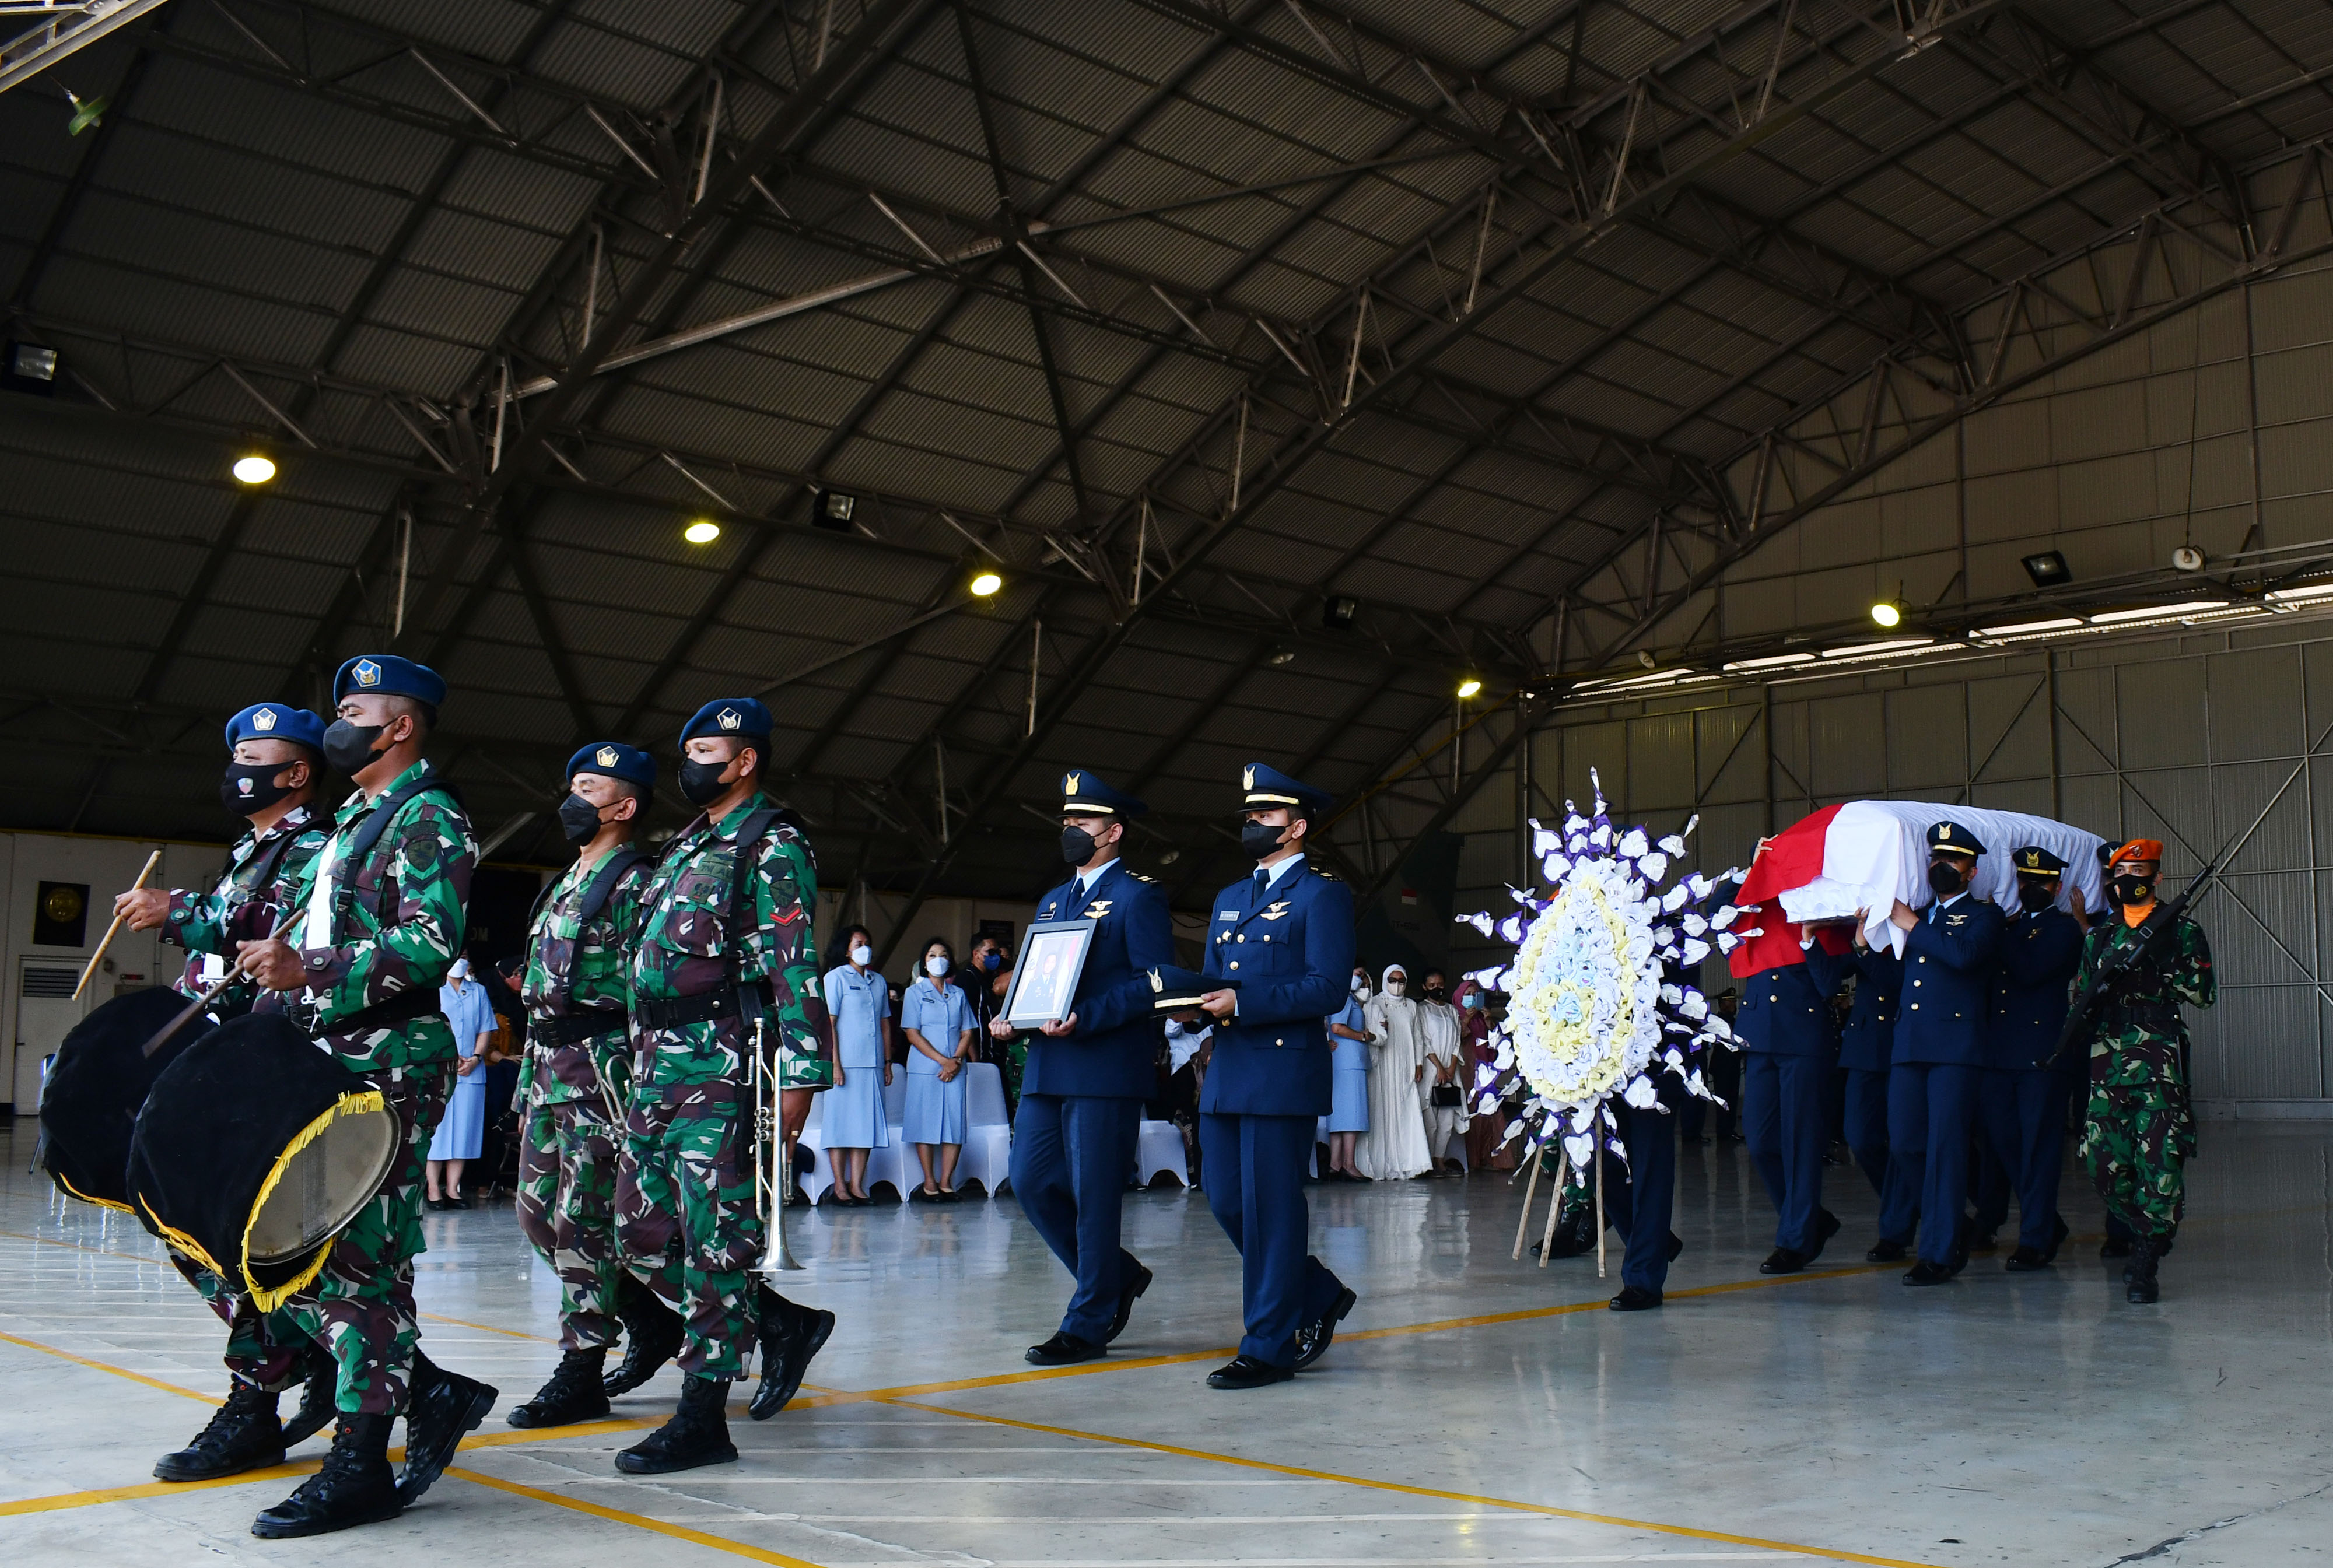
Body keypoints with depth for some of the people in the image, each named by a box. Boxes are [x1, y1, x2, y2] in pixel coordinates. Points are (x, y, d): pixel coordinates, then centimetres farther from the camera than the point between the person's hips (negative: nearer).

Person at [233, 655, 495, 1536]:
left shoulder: (428, 817, -6)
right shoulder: (352, 823, 23)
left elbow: (433, 942, -20)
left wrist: (312, 969, -28)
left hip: (389, 1064, -10)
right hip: (325, 1061, 10)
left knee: (360, 1250, -9)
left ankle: (360, 1464, -2)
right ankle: (430, 1392, 15)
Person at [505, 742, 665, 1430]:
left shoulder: (635, 883, -8)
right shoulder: (563, 887, 20)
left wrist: (639, 1087, -20)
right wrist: (527, 1083, 20)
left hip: (601, 1066, -10)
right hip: (549, 1067, 10)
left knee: (582, 1218, -7)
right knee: (537, 1211, 11)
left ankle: (581, 1375, 1)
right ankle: (651, 1321, 23)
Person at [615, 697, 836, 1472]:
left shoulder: (772, 847, -6)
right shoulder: (686, 845, 21)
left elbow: (795, 968, -13)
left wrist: (801, 1075, -19)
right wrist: (642, 1061, 21)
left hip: (724, 1064, -9)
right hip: (658, 1065, 10)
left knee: (714, 1240, -5)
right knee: (641, 1233, 10)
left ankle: (702, 1417, 2)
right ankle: (783, 1323, 24)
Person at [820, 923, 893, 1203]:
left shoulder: (879, 981, 17)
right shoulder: (836, 977, 0)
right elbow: (829, 1022, -6)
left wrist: (888, 1062, 13)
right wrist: (835, 1063, -13)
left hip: (873, 1064, 5)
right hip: (845, 1064, -5)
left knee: (866, 1124, 4)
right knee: (840, 1124, -3)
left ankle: (857, 1186, 8)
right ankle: (840, 1187, 1)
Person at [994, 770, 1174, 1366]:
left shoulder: (1139, 895, -4)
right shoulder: (1053, 901, 21)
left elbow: (1156, 980, -13)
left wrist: (1085, 1019, -23)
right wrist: (1009, 1016, 4)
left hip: (1106, 1070, -8)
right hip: (1046, 1069, 8)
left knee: (1093, 1195, -3)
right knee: (1032, 1183, 7)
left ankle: (1088, 1325, 8)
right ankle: (1117, 1276, 24)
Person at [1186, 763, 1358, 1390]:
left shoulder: (1323, 894, -3)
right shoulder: (1230, 899, 22)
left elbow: (1327, 986, -13)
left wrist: (1242, 1003, -21)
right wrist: (1197, 1004, -1)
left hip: (1284, 1074, -8)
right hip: (1227, 1074, 8)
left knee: (1271, 1209, -4)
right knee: (1227, 1203, 9)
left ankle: (1269, 1347, 5)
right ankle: (1318, 1297, 28)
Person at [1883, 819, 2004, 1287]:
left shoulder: (1985, 915, 5)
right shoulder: (1917, 915, 23)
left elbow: (1963, 954, -15)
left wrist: (1912, 927, -7)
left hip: (1956, 1045, -5)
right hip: (1909, 1045, 6)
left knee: (1946, 1145, -7)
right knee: (1904, 1143, 3)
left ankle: (1940, 1252, -2)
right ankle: (1950, 1225, 23)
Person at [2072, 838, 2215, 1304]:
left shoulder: (2181, 931, 7)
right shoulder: (2099, 937, 19)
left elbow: (2204, 993, -2)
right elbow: (2080, 999, 22)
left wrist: (2158, 965, -13)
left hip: (2159, 1060, -4)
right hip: (2106, 1064, 4)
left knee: (2160, 1161, -14)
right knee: (2103, 1161, -1)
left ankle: (2147, 1265, -6)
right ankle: (2145, 1239, 22)